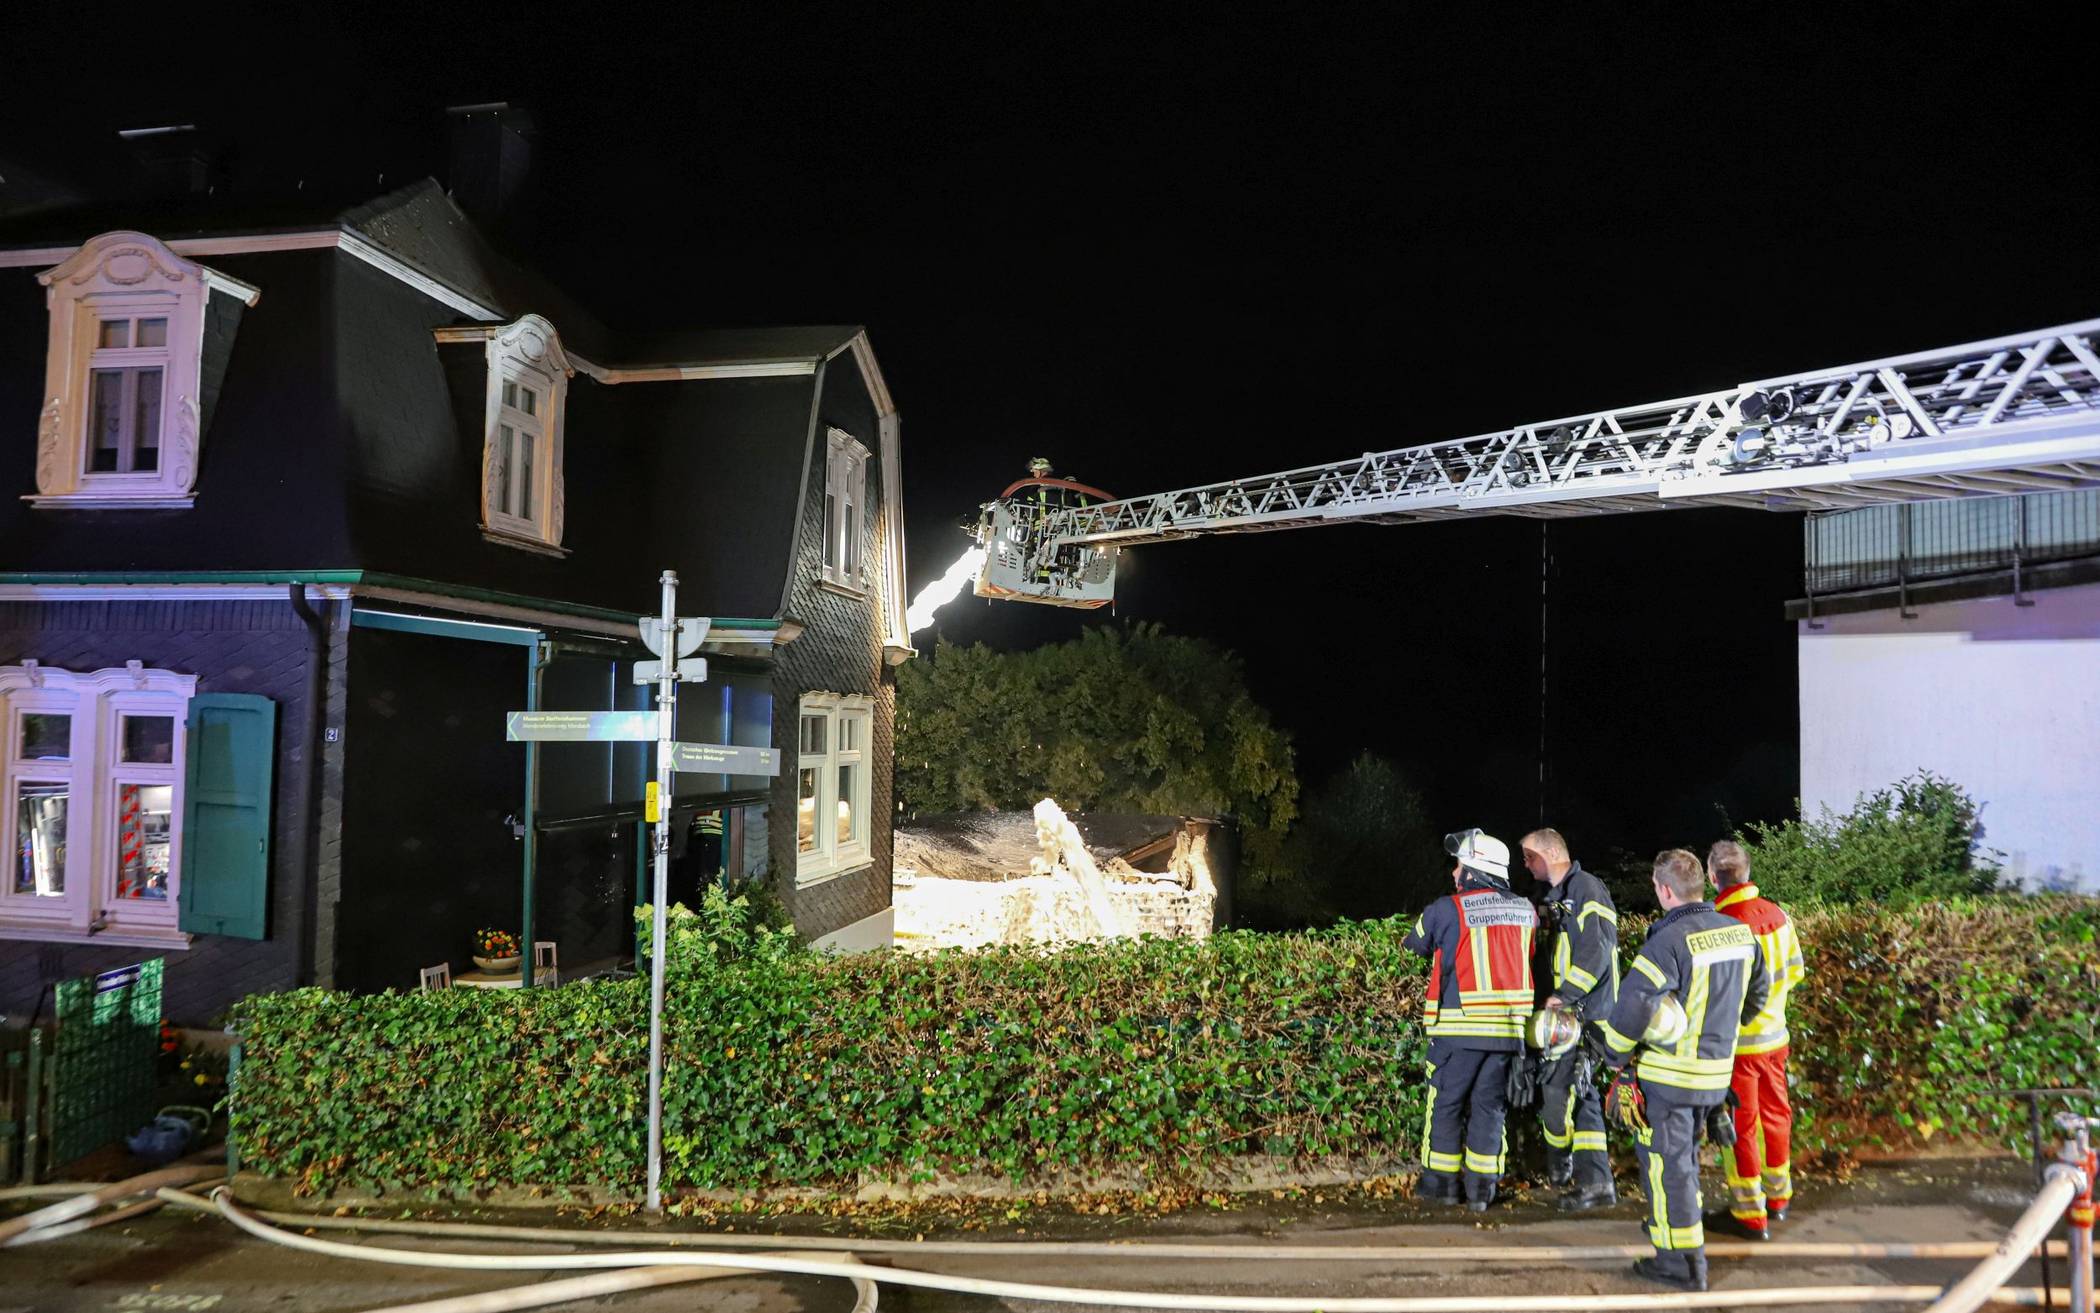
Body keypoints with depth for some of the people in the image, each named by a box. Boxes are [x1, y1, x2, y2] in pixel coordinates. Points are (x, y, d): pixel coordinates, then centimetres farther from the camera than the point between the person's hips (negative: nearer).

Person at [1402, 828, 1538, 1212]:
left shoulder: (1448, 910, -7)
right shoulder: (1526, 910, 5)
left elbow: (1413, 944, 9)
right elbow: (1530, 957, 17)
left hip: (1460, 1026, -4)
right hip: (1509, 1026, 4)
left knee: (1446, 1103, 10)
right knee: (1490, 1105, 11)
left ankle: (1442, 1180, 16)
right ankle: (1481, 1187, 13)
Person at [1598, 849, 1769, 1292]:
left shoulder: (1670, 939, -23)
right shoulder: (1739, 932, 1)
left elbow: (1632, 1004, -27)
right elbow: (1756, 993, 17)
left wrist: (1615, 1056, -11)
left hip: (1668, 1074, -8)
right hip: (1716, 1071, 8)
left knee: (1666, 1160, 4)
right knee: (1685, 1152, 26)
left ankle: (1683, 1261, 9)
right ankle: (1682, 1224, 42)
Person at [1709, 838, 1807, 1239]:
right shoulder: (1778, 915, -4)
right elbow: (1795, 970, 9)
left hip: (1737, 1041, -6)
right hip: (1775, 1034, 6)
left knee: (1741, 1124, 6)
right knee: (1775, 1113, 21)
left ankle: (1750, 1213, 15)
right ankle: (1778, 1196, 37)